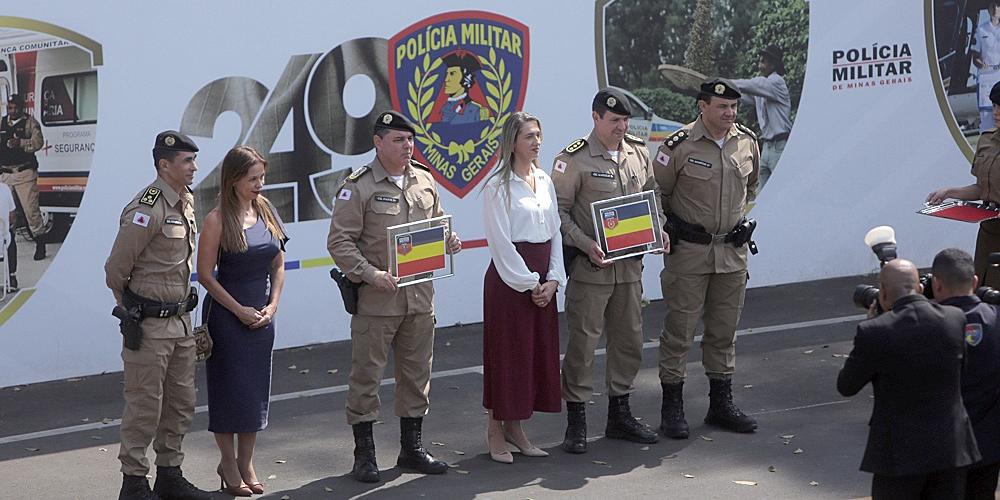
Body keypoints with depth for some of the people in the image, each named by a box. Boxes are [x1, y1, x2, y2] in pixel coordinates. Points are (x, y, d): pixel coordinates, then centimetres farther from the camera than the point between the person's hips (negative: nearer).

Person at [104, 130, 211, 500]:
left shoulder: (187, 201, 9)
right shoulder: (147, 210, -18)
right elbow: (115, 270, -12)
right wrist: (133, 311, 1)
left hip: (181, 320, 8)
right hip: (150, 325, -8)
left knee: (181, 404, 14)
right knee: (145, 406, -1)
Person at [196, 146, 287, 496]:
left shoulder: (266, 210, 4)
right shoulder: (217, 220, -12)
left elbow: (278, 264, 10)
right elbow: (206, 275, -12)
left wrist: (272, 306, -1)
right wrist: (240, 310, -12)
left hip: (261, 315, 5)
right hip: (227, 313, -5)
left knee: (256, 388, 9)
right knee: (229, 387, 2)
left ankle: (245, 462, 20)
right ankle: (228, 463, 14)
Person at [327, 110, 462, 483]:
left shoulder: (424, 181, 11)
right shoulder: (359, 187, -8)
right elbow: (339, 242, -10)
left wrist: (449, 240, 2)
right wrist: (370, 274, -20)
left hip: (420, 296, 6)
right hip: (376, 299, -6)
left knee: (417, 374, 12)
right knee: (366, 375, 0)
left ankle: (411, 448, 25)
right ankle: (364, 454, 10)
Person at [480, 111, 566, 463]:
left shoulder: (545, 182, 11)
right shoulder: (498, 186, -9)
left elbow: (555, 233, 11)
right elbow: (500, 242, -12)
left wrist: (553, 279, -1)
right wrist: (528, 283, -13)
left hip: (542, 281, 7)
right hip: (508, 279, -7)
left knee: (539, 351, 9)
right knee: (507, 352, -2)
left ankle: (515, 428, 20)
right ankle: (495, 432, 9)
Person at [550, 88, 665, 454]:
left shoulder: (639, 153, 9)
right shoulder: (575, 159, -9)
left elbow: (652, 197, 21)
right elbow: (558, 210, -9)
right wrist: (585, 244, -20)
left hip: (630, 265, 6)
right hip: (590, 266, -6)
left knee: (629, 340, 12)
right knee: (583, 341, -3)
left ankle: (619, 414, 26)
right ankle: (576, 421, 7)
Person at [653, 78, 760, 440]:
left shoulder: (747, 143, 4)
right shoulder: (679, 146, -12)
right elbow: (656, 194, -2)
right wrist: (668, 231, 1)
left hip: (733, 251, 5)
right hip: (688, 251, -5)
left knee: (724, 331, 12)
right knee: (679, 329, -1)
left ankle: (721, 404, 22)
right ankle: (672, 407, 7)